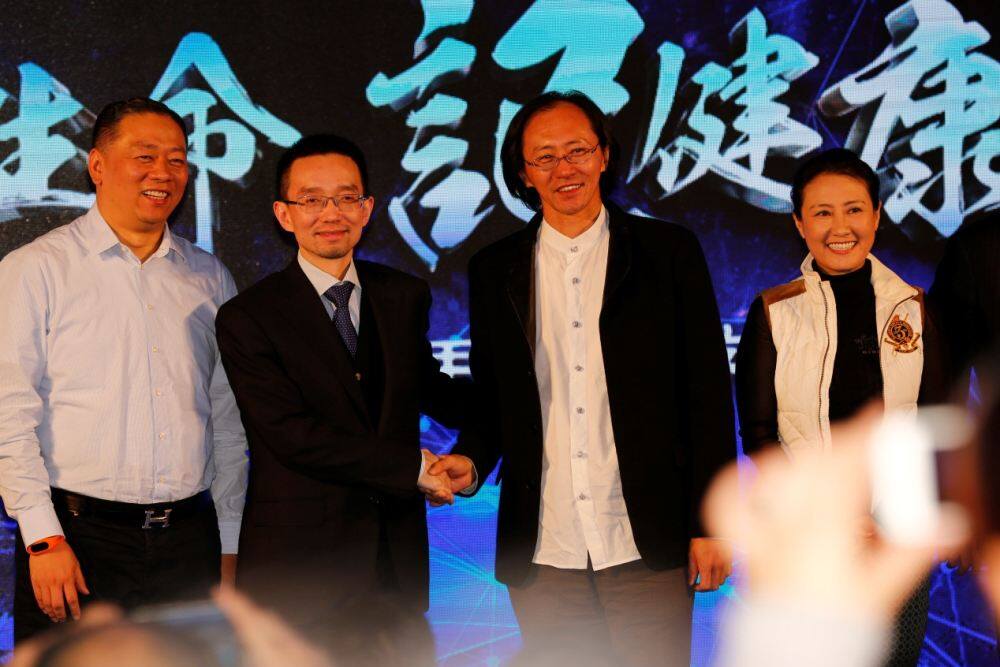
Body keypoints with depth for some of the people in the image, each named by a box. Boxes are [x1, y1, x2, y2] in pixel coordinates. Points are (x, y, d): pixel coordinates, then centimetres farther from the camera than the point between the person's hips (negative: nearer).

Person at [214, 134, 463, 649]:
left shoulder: (406, 297, 10)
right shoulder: (247, 317, -7)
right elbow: (292, 435, -15)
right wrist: (414, 467, -14)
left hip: (398, 550, 4)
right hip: (298, 567, -4)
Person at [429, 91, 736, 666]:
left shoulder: (671, 252, 1)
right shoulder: (495, 271, 9)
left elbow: (709, 393, 1)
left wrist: (710, 523, -3)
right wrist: (472, 461, -6)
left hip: (646, 546, -2)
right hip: (542, 551, 2)